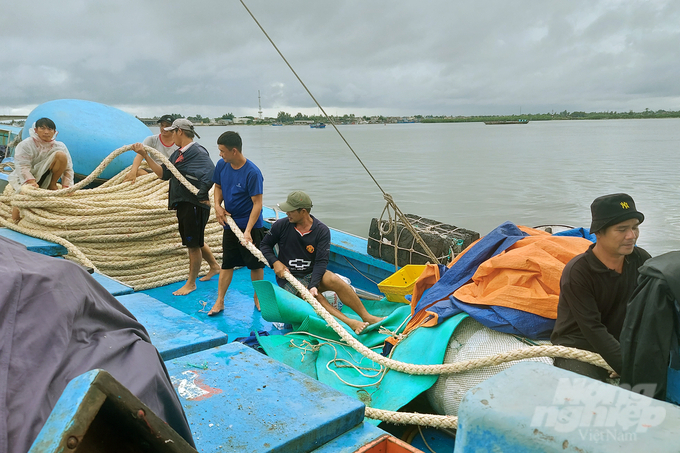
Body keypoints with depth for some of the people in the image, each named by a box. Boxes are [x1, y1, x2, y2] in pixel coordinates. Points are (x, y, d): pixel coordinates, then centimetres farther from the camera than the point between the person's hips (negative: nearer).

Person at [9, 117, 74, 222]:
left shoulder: (59, 146, -3)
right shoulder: (25, 145, -10)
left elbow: (68, 169, -7)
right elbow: (23, 166, -21)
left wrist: (66, 186, -23)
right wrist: (31, 181, -39)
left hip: (44, 177, 2)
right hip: (24, 179, -2)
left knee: (61, 155, -23)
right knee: (17, 219, -25)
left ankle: (52, 186, -7)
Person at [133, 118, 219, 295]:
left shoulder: (198, 152, -15)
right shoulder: (178, 153, 13)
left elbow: (211, 172, -29)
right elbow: (163, 173, 12)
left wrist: (201, 194, -23)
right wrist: (145, 156, 6)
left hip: (195, 204, -10)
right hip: (182, 203, 10)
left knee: (194, 244, 2)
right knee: (194, 242, 21)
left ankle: (191, 283, 14)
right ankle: (214, 265, 41)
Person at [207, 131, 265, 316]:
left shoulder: (252, 173, -21)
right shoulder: (222, 165, -2)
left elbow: (257, 204, -20)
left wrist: (248, 231, -26)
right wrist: (218, 205, -3)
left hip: (251, 226, -5)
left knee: (255, 264, 7)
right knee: (227, 263, 9)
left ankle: (257, 297, 26)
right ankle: (219, 301, 16)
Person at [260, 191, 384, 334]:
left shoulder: (322, 231, -7)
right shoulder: (281, 225, -4)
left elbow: (321, 262, -13)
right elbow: (265, 245, 10)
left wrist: (313, 285, -27)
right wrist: (275, 262, -9)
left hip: (312, 274, 1)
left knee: (333, 280, -30)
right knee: (314, 296, -31)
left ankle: (367, 317, -24)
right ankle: (349, 322, -40)